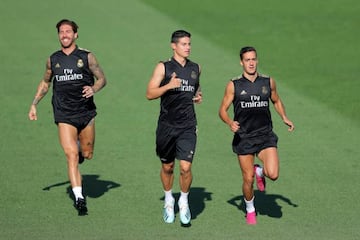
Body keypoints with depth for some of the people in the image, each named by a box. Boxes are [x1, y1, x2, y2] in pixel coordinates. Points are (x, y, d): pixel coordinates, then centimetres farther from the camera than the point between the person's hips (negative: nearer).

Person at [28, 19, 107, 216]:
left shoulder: (86, 57, 1)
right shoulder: (53, 59, 8)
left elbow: (102, 78, 6)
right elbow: (45, 82, 22)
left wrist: (93, 89, -15)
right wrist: (34, 104, 16)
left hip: (86, 113, 0)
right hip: (64, 116, 0)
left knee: (87, 154, 10)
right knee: (71, 156, -12)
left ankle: (78, 149, 47)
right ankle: (79, 197, -14)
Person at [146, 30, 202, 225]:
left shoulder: (195, 68, 9)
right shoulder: (163, 67, -3)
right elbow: (149, 94, -8)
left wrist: (199, 96, 7)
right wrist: (169, 86, -21)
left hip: (188, 126, 1)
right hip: (167, 125, -1)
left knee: (185, 167, -11)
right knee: (167, 167, 11)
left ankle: (184, 202, 12)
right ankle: (168, 201, 34)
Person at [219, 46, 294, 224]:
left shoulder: (268, 82, 5)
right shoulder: (234, 85, -2)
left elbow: (276, 101, 22)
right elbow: (222, 110, 1)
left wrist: (284, 118, 6)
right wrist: (230, 123, -19)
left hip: (265, 136, 1)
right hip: (243, 137, -1)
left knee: (273, 174, -16)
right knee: (248, 179, 2)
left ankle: (260, 171, 21)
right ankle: (250, 210, 30)